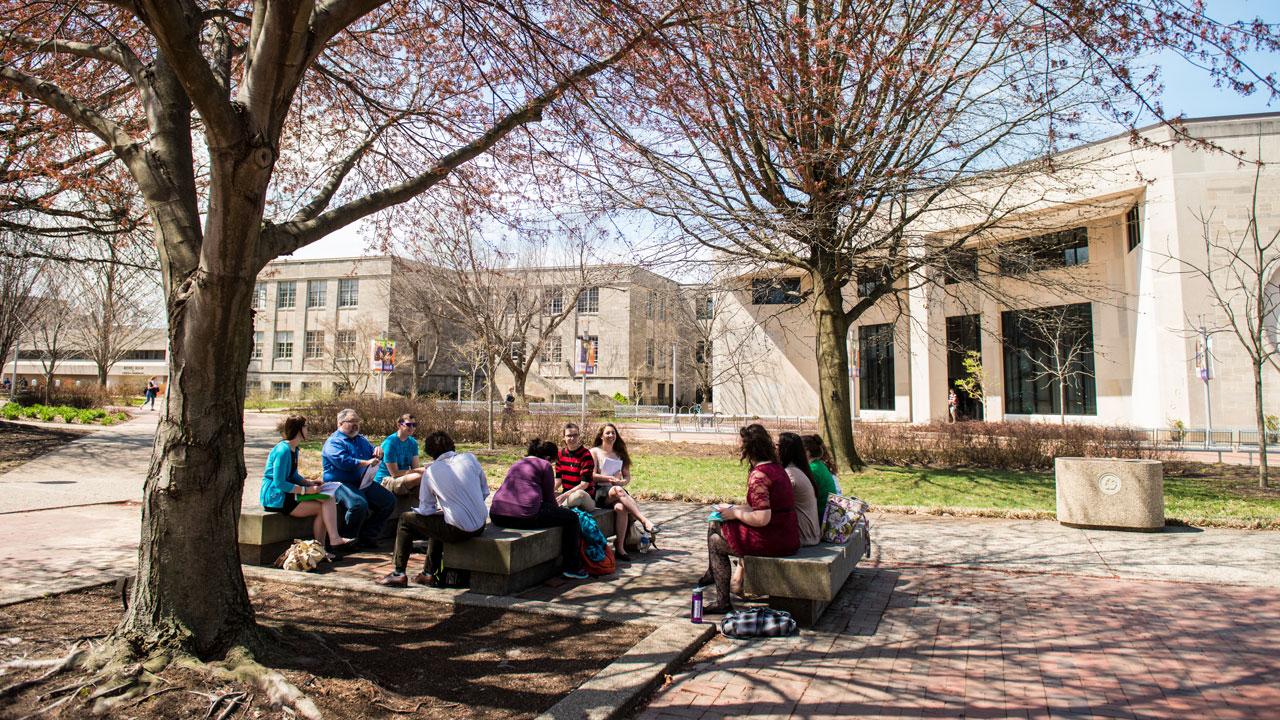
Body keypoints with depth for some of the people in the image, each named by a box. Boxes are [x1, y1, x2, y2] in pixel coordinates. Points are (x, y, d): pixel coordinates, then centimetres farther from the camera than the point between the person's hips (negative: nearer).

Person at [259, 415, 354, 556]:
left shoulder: (294, 449, 13)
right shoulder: (283, 450, -18)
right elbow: (279, 483, -23)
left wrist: (309, 482, 5)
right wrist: (306, 490, -21)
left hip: (286, 495, 9)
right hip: (275, 497, -9)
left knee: (328, 500, -7)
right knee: (321, 508, -17)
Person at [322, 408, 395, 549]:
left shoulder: (362, 440, 21)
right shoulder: (333, 442, -5)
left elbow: (375, 455, 31)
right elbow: (343, 461, -22)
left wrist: (379, 452, 5)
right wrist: (367, 463, -26)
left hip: (364, 483, 8)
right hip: (341, 483, -8)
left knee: (389, 500, -3)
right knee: (359, 504, -35)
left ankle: (367, 536, 3)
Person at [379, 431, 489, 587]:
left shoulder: (431, 471, -6)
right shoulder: (470, 459, 1)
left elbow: (426, 509, 0)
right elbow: (485, 492, 7)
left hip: (458, 530, -5)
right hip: (480, 526, 5)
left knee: (405, 519, 14)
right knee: (438, 520, 35)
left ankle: (399, 574, 20)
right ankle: (429, 574, 41)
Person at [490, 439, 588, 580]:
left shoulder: (517, 464, 27)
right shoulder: (545, 465, 6)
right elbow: (549, 497, 7)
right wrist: (558, 510, 29)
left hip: (497, 516, 8)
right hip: (525, 515, -8)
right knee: (572, 517, 9)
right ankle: (573, 568, 14)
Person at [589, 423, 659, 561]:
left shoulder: (620, 454, 23)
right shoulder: (595, 452, 10)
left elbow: (627, 476, 19)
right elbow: (592, 476, 0)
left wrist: (623, 481, -4)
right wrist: (609, 479, -13)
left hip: (617, 491, 3)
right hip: (600, 492, -3)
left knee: (621, 508, -33)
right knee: (618, 490, -37)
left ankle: (620, 548, -33)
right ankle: (645, 521, -43)